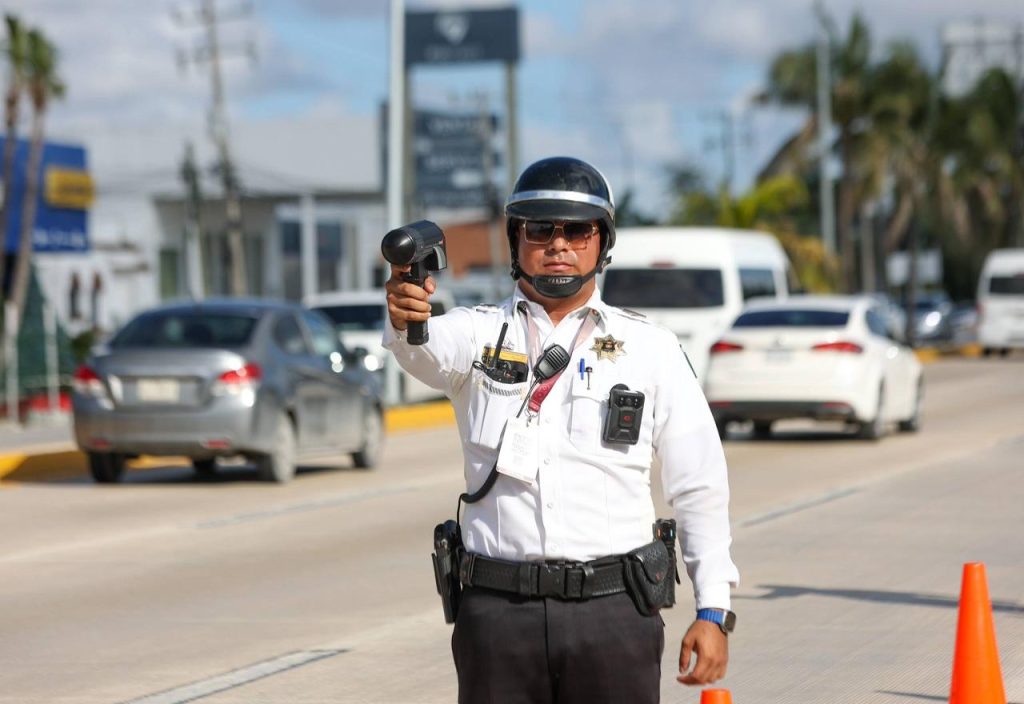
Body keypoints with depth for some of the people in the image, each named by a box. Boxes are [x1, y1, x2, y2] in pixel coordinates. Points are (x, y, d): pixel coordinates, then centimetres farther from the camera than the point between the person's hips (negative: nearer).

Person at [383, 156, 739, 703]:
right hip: (497, 611, 0)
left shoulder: (650, 349, 9)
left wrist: (713, 611, 0)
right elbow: (430, 349, -18)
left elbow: (700, 488, 8)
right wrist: (405, 320, -43)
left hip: (613, 613, 0)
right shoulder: (480, 333, 7)